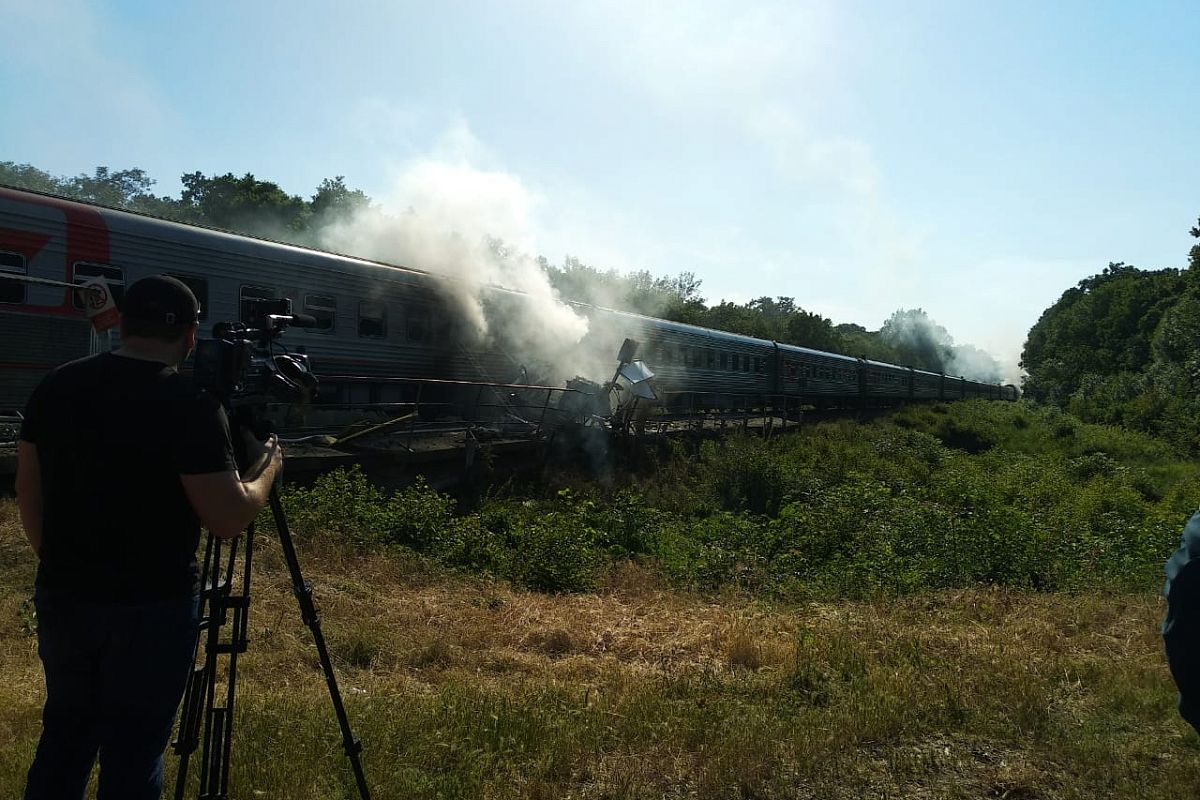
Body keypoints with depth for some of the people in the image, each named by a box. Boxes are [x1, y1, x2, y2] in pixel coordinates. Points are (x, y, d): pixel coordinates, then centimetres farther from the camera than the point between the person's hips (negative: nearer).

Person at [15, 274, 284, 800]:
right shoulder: (190, 408, -19)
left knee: (64, 735, 22)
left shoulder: (55, 387, 0)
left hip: (61, 596, 6)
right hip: (151, 607, -6)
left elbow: (29, 493, 8)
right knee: (132, 755, 8)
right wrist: (268, 466, 1)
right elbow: (228, 519, -17)